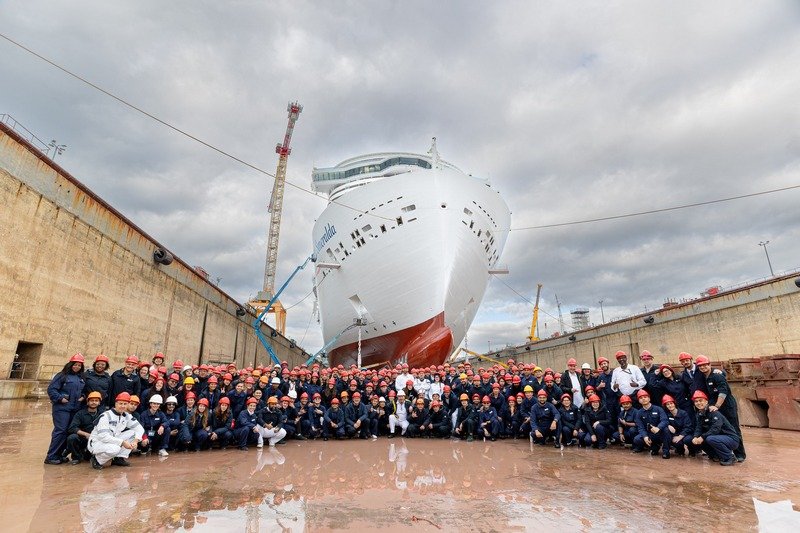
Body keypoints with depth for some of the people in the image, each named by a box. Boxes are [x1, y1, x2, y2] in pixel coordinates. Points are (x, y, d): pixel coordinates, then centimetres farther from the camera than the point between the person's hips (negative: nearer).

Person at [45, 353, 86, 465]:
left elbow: (84, 390, 24)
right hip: (62, 408, -6)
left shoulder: (81, 378, 16)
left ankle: (59, 455, 15)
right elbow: (51, 389, -8)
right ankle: (51, 457, -2)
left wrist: (83, 396, 5)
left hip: (75, 409, 7)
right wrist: (60, 398, -15)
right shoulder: (62, 375, -4)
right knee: (60, 431, -10)